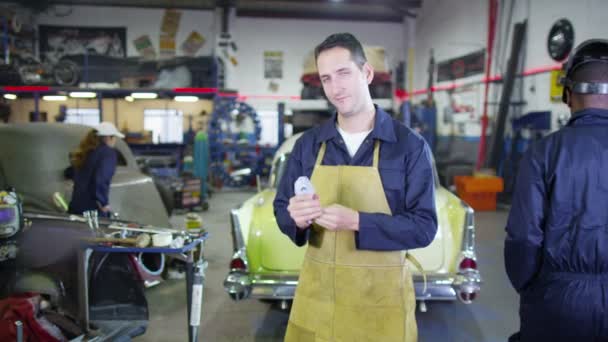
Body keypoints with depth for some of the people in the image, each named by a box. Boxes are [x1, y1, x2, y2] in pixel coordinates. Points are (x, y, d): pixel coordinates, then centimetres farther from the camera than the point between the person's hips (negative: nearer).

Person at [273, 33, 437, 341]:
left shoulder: (410, 146, -8)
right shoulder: (307, 144, 2)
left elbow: (424, 227, -11)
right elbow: (281, 209, 6)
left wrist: (357, 221, -24)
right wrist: (296, 218, -17)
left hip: (381, 297, -2)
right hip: (317, 293, 3)